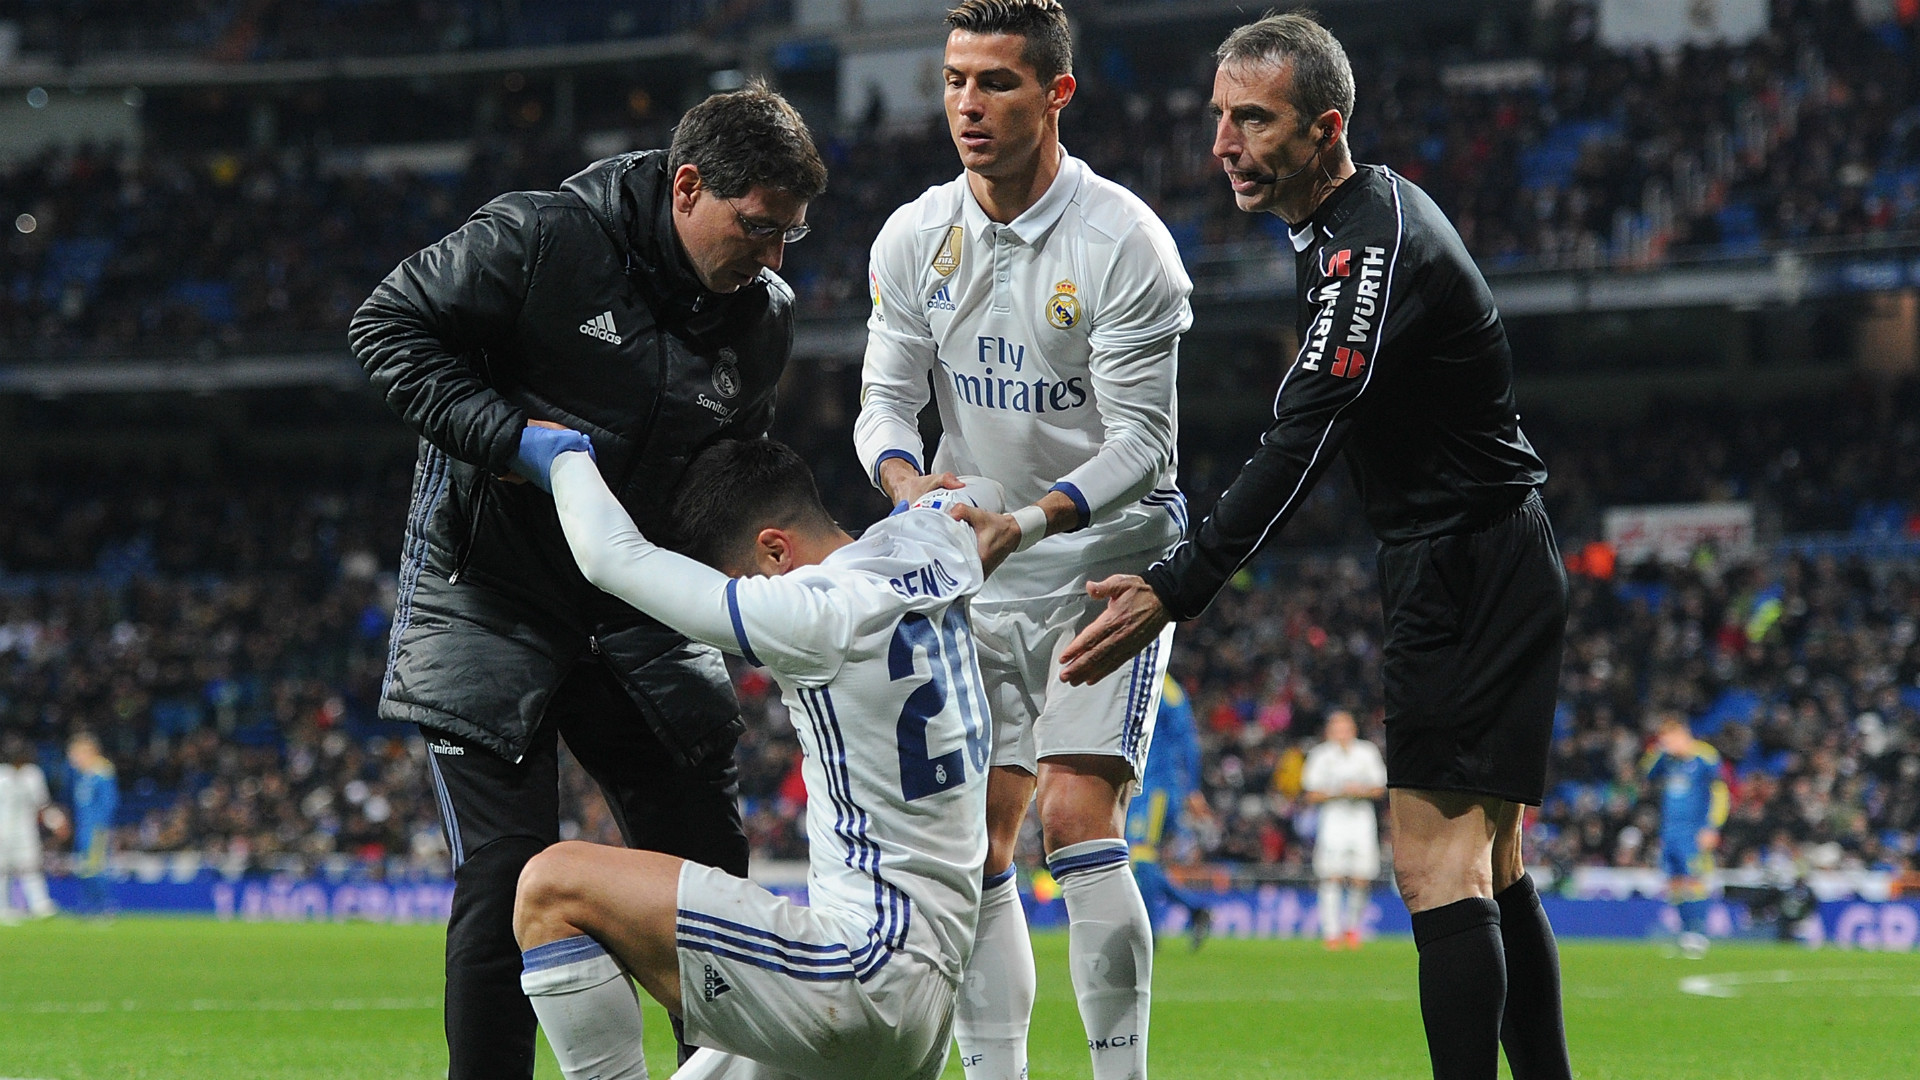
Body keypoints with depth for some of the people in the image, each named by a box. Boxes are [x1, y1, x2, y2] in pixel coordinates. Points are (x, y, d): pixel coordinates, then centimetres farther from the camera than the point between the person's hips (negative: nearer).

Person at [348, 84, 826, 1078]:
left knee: (707, 867, 5)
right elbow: (389, 326, -12)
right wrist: (508, 438, -22)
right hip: (489, 599, -5)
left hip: (638, 610, 5)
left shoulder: (765, 317, 1)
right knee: (507, 875, -10)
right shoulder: (541, 240, -17)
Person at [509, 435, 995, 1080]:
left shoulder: (824, 619, -15)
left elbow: (612, 555, -9)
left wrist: (563, 452, 6)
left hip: (868, 973, -10)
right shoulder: (932, 554, 9)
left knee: (552, 888, -13)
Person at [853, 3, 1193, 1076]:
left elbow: (1144, 441, -17)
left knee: (1076, 817, -17)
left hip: (1111, 555, -5)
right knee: (976, 841, 0)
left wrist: (1030, 518, -31)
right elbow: (886, 400, 1)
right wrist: (912, 484, -22)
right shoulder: (915, 239, -1)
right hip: (985, 573, 5)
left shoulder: (1125, 242, -16)